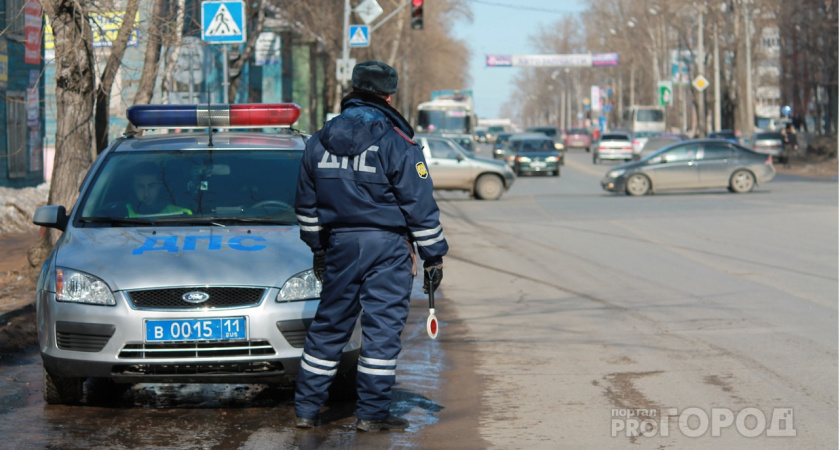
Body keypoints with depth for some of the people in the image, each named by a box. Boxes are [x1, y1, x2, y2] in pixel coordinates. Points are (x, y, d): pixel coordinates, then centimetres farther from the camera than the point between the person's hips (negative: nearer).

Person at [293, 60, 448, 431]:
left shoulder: (319, 142, 7)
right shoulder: (397, 144, -10)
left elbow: (307, 204, 15)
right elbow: (420, 207, -8)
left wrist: (317, 247, 25)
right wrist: (433, 257, -1)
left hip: (339, 244, 5)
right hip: (386, 248, -5)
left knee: (328, 325, 12)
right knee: (383, 328, 1)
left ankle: (306, 408, 15)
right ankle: (372, 413, 2)